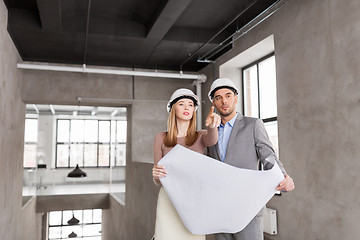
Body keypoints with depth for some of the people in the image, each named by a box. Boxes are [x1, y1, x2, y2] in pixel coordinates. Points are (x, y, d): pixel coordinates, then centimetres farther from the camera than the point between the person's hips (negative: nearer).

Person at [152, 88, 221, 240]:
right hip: (168, 201, 0)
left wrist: (212, 125, -43)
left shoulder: (202, 136, 5)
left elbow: (212, 140, -21)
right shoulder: (161, 139, 4)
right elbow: (158, 181, 5)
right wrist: (156, 174, -19)